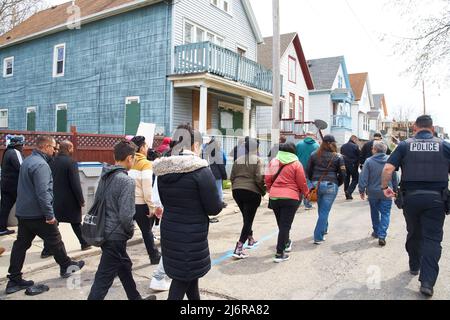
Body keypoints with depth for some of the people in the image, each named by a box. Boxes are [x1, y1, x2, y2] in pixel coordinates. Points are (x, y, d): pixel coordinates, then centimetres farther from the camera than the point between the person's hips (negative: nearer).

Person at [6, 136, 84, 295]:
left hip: (23, 212, 9)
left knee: (21, 244, 11)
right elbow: (42, 192, -27)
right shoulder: (41, 164, -21)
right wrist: (50, 215, -23)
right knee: (55, 240, 8)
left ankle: (14, 280, 15)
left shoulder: (28, 161, 12)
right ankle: (66, 266, 25)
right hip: (38, 214, -9)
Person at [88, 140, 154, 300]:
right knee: (104, 278, 2)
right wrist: (130, 231, -6)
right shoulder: (127, 181, -20)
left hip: (104, 232, 9)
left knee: (124, 266, 25)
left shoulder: (105, 176, 4)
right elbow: (126, 215, -25)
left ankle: (135, 298, 43)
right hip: (116, 236, -9)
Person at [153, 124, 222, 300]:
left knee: (190, 273, 23)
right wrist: (218, 201, 7)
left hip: (169, 231, 7)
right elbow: (214, 208, -14)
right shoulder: (201, 171, -17)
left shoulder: (163, 171, 2)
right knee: (183, 278, 8)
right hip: (192, 235, -6)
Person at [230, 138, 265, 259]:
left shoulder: (238, 160, 9)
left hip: (237, 191, 6)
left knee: (246, 217, 23)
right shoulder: (258, 160, -7)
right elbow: (259, 179, -15)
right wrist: (263, 190, 0)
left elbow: (232, 177, 12)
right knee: (248, 219, -1)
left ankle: (250, 240, 38)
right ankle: (239, 248, -9)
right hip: (252, 192, -6)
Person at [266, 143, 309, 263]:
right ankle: (279, 254, -1)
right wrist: (307, 193, 13)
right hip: (290, 198, -5)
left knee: (281, 224, 21)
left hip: (274, 197, 5)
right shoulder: (296, 164, -7)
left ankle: (286, 243, 42)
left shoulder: (273, 162, 5)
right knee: (285, 225, 0)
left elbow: (268, 179, 7)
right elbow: (302, 183, -4)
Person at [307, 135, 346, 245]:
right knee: (324, 211, -1)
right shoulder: (338, 157, -1)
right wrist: (337, 184, 14)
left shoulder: (314, 155, 5)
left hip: (316, 185, 3)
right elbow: (342, 174, -1)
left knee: (321, 209, 21)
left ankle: (324, 229, 36)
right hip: (330, 185, -3)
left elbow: (309, 171, 8)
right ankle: (318, 237, -2)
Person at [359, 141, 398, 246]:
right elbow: (395, 178, 4)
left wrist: (362, 190, 1)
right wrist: (395, 190, 17)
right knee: (385, 214, 5)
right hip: (386, 193, 0)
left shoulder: (369, 161, -11)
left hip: (373, 192, 0)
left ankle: (376, 232, 31)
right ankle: (382, 236, -6)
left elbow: (363, 178, -11)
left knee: (374, 213, 18)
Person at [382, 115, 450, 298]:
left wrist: (384, 187, 2)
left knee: (414, 233, 19)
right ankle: (427, 281, -4)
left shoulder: (405, 145, 1)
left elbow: (388, 168, -10)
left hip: (411, 197, 1)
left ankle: (414, 267, 37)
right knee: (432, 238, 2)